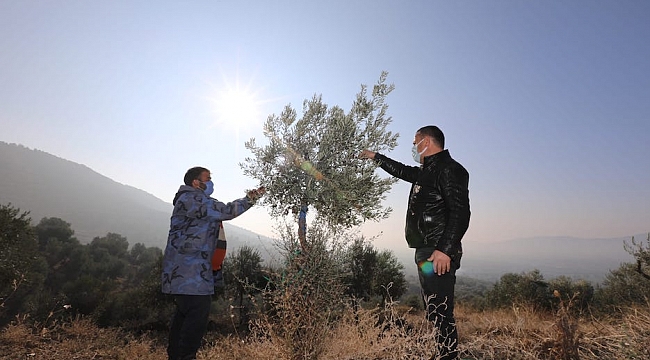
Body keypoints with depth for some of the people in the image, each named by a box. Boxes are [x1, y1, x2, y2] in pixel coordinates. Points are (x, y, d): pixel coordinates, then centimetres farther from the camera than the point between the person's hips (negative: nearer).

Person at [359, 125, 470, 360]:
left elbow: (460, 213, -18)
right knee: (433, 313, 12)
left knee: (440, 314, -10)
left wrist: (445, 250, -25)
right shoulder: (427, 171, 21)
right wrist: (375, 157, 47)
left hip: (439, 255, -10)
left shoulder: (449, 169, -8)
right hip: (426, 252, 10)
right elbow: (401, 170, 39)